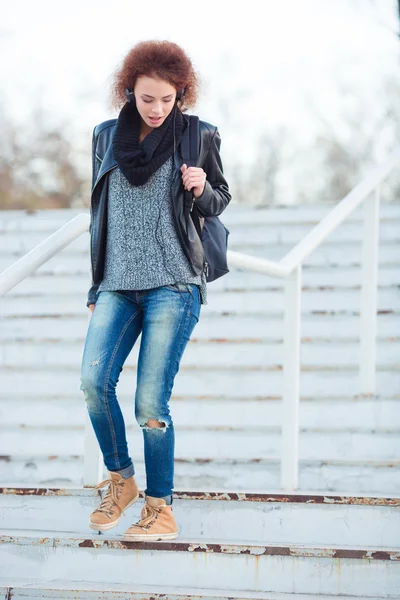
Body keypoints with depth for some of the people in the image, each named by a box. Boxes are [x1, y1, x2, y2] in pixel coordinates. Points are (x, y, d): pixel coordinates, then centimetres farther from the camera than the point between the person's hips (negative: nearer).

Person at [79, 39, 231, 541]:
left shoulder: (197, 137, 3)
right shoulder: (107, 137, 12)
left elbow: (221, 201, 13)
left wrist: (201, 190, -10)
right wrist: (96, 285, 19)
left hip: (173, 284, -3)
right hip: (117, 285, 3)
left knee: (150, 402, -8)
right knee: (93, 381, -15)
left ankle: (161, 509, 5)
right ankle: (120, 480, 6)